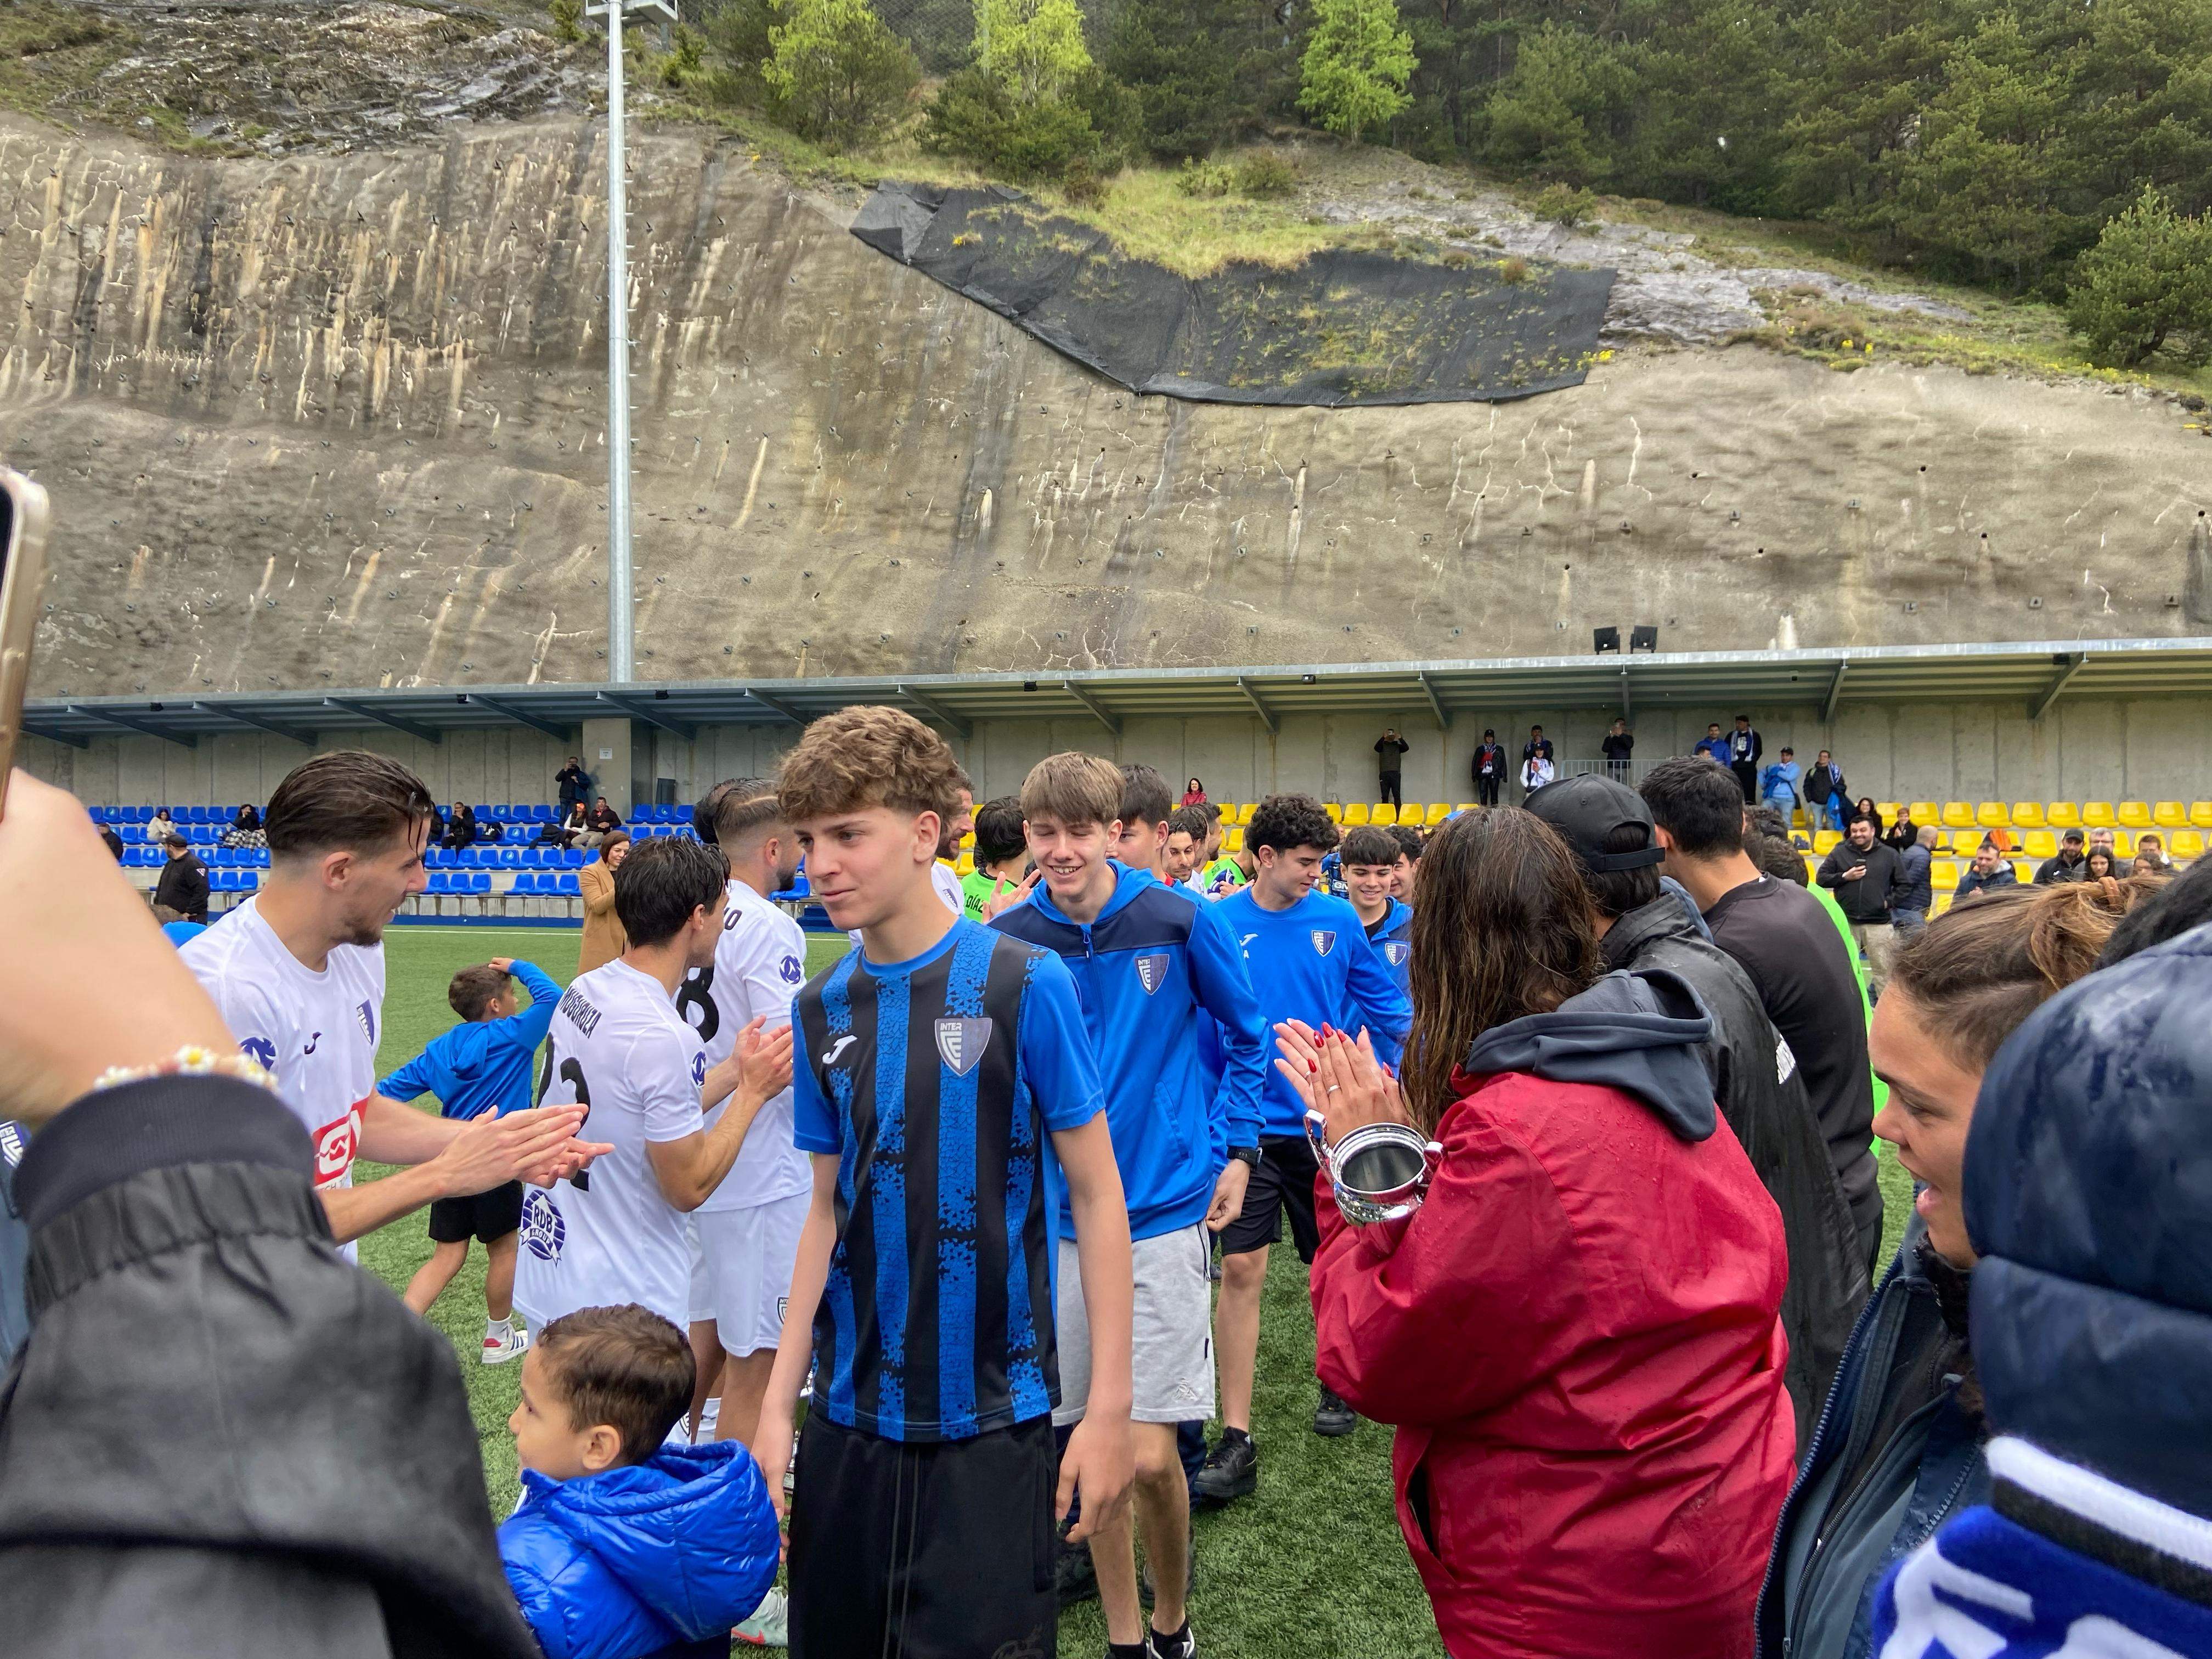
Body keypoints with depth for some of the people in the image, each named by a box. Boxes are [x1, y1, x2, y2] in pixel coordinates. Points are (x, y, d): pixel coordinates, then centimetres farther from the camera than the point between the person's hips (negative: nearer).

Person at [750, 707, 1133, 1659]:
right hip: (849, 1414, 5)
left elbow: (1096, 1193, -8)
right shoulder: (822, 1009, 2)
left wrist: (1109, 1405, -10)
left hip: (991, 1416, -4)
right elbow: (829, 1209, 9)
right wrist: (777, 1400, 5)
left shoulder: (1025, 985, -12)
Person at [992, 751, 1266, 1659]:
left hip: (1167, 1211, -2)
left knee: (1150, 1455, -4)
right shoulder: (1005, 944, -4)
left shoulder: (1181, 921, -8)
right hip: (1058, 1218, 3)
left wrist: (1236, 1150, 3)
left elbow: (1245, 1034, 7)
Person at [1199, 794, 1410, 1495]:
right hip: (1249, 1122, -1)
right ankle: (1236, 1441, 0)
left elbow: (1386, 1004, 6)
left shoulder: (1337, 920, -3)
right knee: (1240, 1270, -6)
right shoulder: (1218, 925, -6)